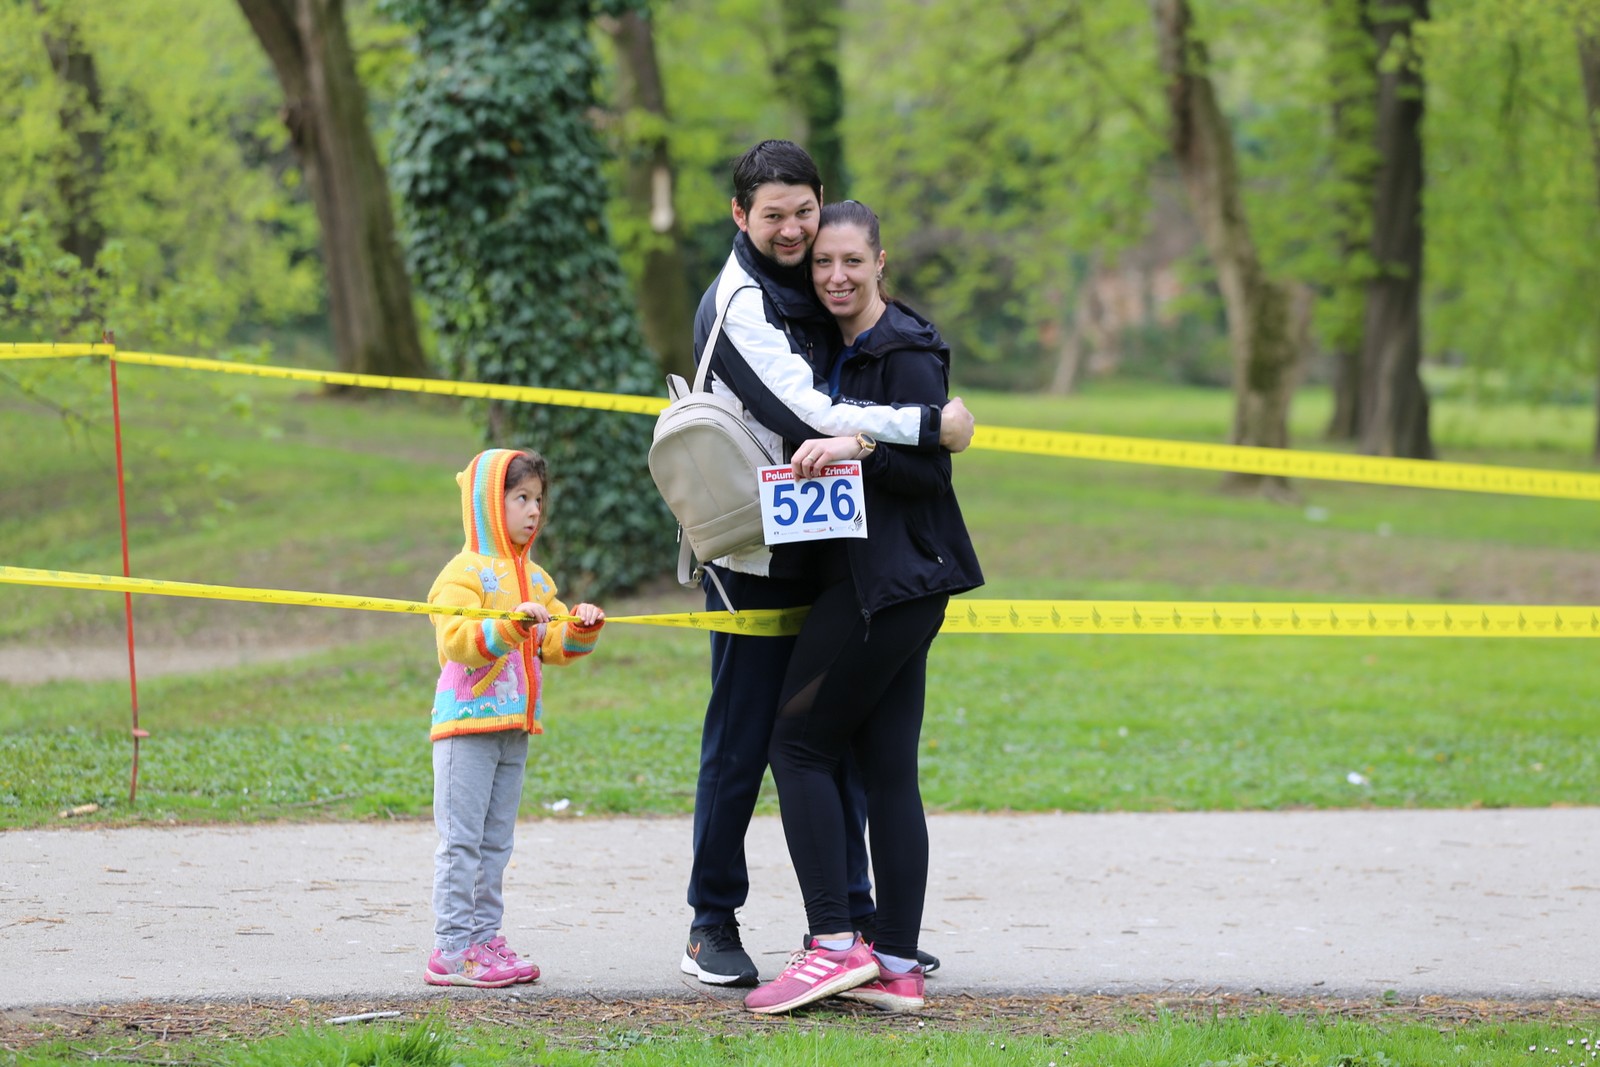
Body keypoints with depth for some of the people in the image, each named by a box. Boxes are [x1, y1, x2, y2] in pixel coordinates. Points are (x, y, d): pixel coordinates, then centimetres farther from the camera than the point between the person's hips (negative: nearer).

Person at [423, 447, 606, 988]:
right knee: (461, 840, -8)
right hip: (467, 722, -8)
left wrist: (580, 629, -4)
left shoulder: (535, 579, 17)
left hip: (515, 729, 8)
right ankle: (452, 950, -7)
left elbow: (556, 645, 16)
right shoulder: (466, 572, -8)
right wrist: (513, 625, -31)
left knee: (495, 843, 11)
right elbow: (457, 640, -20)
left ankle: (483, 938, 16)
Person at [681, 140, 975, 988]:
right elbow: (801, 413, -25)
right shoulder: (737, 304, -14)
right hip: (752, 557, -8)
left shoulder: (809, 289, 12)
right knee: (740, 741, -2)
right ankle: (712, 925, 7)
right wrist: (930, 426, -21)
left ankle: (849, 915, 18)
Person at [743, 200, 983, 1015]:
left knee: (798, 743, -7)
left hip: (889, 577, -9)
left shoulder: (905, 352, -10)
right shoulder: (843, 348, 17)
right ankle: (897, 968, 5)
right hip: (863, 576, 9)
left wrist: (859, 448, -29)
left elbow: (929, 470, -15)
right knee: (887, 767, 6)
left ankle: (835, 945, -8)